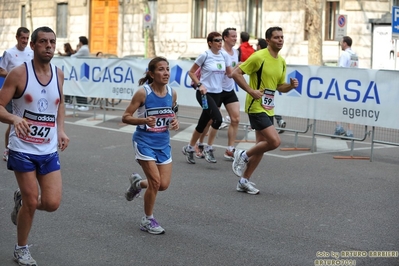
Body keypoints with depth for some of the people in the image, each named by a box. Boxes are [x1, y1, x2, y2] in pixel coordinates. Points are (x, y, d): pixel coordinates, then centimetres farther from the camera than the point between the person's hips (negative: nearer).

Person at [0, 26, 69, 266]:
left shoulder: (58, 74, 3)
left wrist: (61, 130, 10)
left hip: (49, 150, 4)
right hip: (23, 149, -4)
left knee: (52, 203, -3)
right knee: (32, 202, 0)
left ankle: (21, 200, 31)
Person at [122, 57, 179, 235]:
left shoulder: (172, 93, -2)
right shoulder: (143, 93, -16)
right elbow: (126, 117, -13)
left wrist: (174, 122, -5)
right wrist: (144, 120, -30)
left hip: (163, 142, 5)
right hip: (144, 141, -5)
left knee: (164, 184, 2)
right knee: (155, 181, -10)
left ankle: (138, 183, 35)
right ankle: (148, 220, 12)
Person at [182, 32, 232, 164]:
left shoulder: (224, 55, 5)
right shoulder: (205, 55, -9)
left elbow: (230, 74, 9)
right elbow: (191, 72, -3)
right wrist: (199, 84, -14)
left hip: (217, 93, 6)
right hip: (204, 93, -6)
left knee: (203, 123, 11)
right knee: (218, 119, -22)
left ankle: (189, 148, 25)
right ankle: (208, 148, -7)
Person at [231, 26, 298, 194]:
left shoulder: (282, 62, 10)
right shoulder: (259, 57, -14)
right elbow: (236, 73, -13)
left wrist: (291, 85, -2)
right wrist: (251, 91, -20)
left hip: (268, 109, 9)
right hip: (256, 107, -8)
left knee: (261, 145, 10)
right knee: (274, 141, -18)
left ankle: (244, 181, 20)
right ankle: (243, 156, 4)